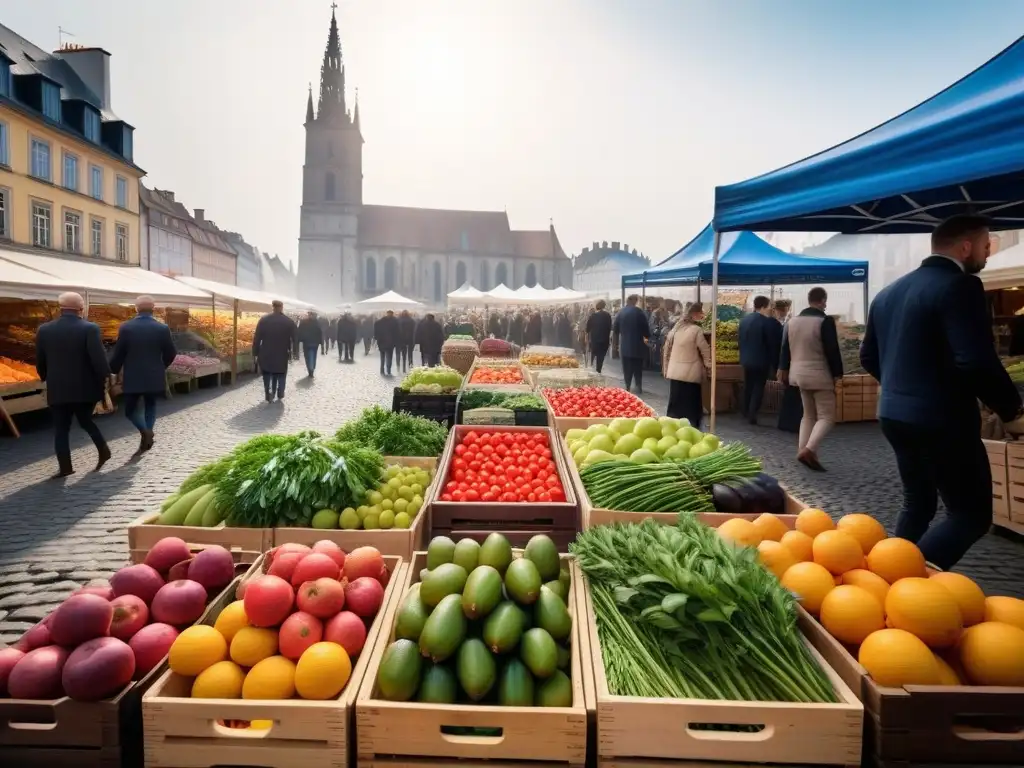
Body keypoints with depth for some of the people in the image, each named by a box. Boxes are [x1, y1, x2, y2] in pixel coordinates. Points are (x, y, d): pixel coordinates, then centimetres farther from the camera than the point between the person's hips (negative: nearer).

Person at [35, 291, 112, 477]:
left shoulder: (44, 330, 1)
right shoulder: (89, 329, -11)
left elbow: (40, 361, 9)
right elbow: (98, 359, -15)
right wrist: (104, 379, -2)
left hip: (57, 388, 1)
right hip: (85, 387, -1)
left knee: (61, 428, 7)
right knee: (86, 420, 18)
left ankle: (65, 467, 5)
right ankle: (103, 451, 17)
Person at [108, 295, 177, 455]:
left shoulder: (126, 327, -9)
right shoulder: (162, 328, -7)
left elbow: (118, 354, -4)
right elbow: (171, 353, 0)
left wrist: (113, 371, 12)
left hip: (133, 377, -1)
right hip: (154, 376, 2)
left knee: (130, 409, 12)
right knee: (150, 406, 18)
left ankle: (145, 431, -13)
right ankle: (145, 441, 13)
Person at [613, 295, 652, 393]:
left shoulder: (620, 312, 0)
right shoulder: (640, 312, -9)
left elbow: (614, 327, 4)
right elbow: (646, 327, -8)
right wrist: (647, 336, 12)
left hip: (625, 344, 2)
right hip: (637, 344, -2)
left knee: (627, 368, 9)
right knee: (638, 368, 8)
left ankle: (627, 387, 8)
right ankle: (639, 387, 6)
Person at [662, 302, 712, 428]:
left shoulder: (677, 327, 7)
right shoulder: (696, 330, -12)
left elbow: (667, 348, 12)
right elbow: (705, 351, -8)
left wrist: (666, 368, 19)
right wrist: (709, 366, 6)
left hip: (674, 371, 6)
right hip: (690, 373, -6)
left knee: (675, 403, 12)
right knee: (691, 404, 3)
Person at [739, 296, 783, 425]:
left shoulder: (744, 320, 5)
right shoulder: (767, 322, -16)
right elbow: (773, 344, -14)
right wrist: (776, 364, -7)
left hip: (746, 359, 7)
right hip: (761, 360, -6)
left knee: (748, 386, 18)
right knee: (758, 387, 1)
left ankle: (745, 412, 26)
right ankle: (752, 414, -1)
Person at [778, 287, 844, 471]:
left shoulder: (792, 321, 7)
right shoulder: (825, 321, -15)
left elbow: (785, 348, 12)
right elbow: (833, 351, -15)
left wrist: (783, 370, 20)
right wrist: (837, 374, -7)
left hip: (800, 374, 7)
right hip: (820, 375, -7)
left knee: (808, 415, 16)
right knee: (826, 416, -3)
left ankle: (803, 451, 11)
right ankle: (808, 450, -18)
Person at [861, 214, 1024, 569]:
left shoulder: (889, 291, 11)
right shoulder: (960, 286, -15)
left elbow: (869, 356, 17)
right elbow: (976, 361, -24)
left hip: (894, 414, 8)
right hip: (942, 420, -8)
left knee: (917, 503, 21)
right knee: (972, 514, 2)